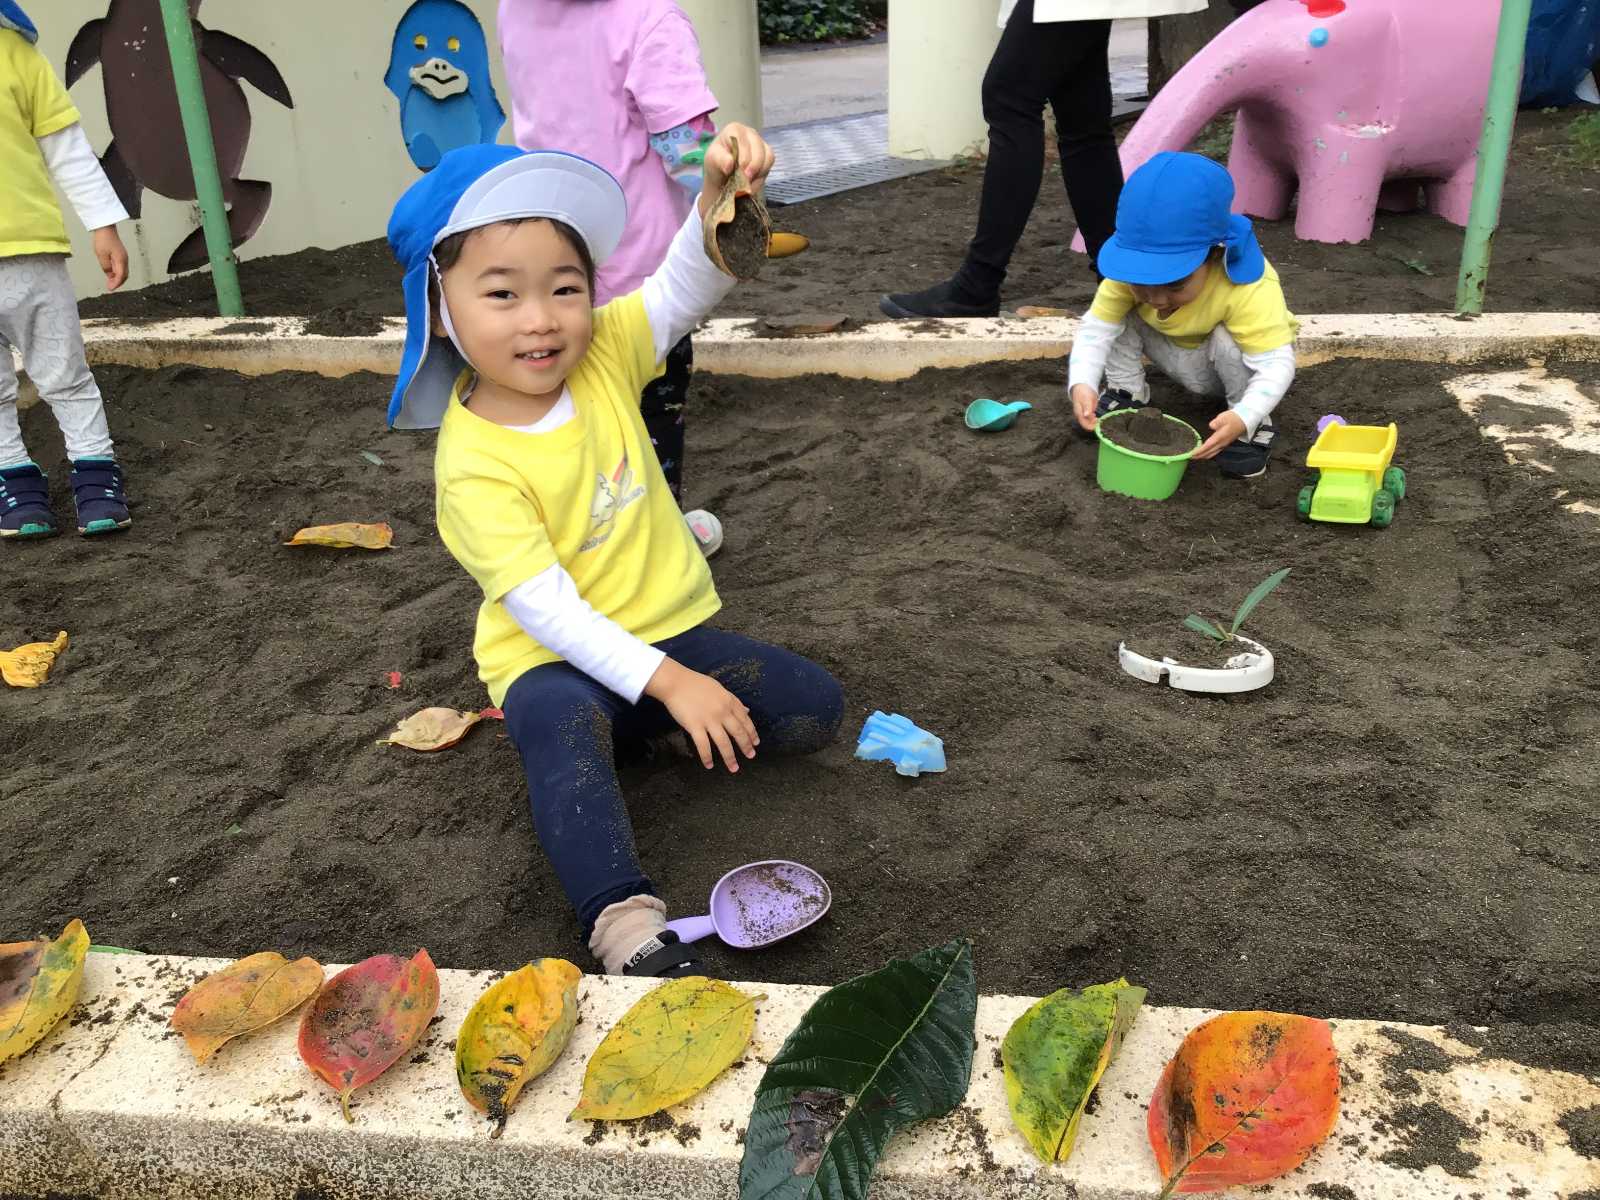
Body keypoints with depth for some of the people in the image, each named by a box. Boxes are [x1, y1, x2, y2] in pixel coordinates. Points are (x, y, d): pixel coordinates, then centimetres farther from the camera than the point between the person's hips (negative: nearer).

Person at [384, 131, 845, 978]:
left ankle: (644, 735, 4)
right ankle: (626, 926, -44)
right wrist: (666, 682, -28)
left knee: (815, 711, -8)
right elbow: (543, 607, -23)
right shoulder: (473, 462, -20)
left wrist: (721, 190, -33)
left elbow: (688, 285, -12)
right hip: (556, 661, -5)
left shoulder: (604, 356, -4)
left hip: (673, 627, 6)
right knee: (559, 727, -40)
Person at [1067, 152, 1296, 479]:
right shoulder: (1131, 274, -29)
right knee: (1122, 313, -17)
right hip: (1180, 363, 3)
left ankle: (1255, 428, -13)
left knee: (1228, 341, -36)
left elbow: (1276, 363, -41)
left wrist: (1244, 418, -58)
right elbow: (1096, 327, -26)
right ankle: (1126, 394, 3)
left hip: (1237, 363, -3)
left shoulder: (1249, 291, -39)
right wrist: (1082, 383, -44)